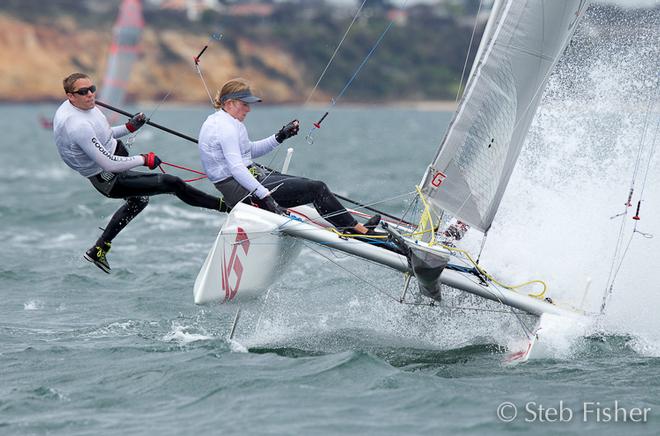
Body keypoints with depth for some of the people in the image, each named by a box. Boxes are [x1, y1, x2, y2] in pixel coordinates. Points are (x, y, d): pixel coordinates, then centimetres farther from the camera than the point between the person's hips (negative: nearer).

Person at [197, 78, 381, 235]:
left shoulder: (216, 120, 15)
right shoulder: (227, 127, -18)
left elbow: (250, 150, 24)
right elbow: (236, 168, -29)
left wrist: (280, 137, 14)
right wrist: (266, 198, -34)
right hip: (242, 190, -11)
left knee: (309, 184, 18)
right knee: (317, 188, -6)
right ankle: (359, 229, 3)